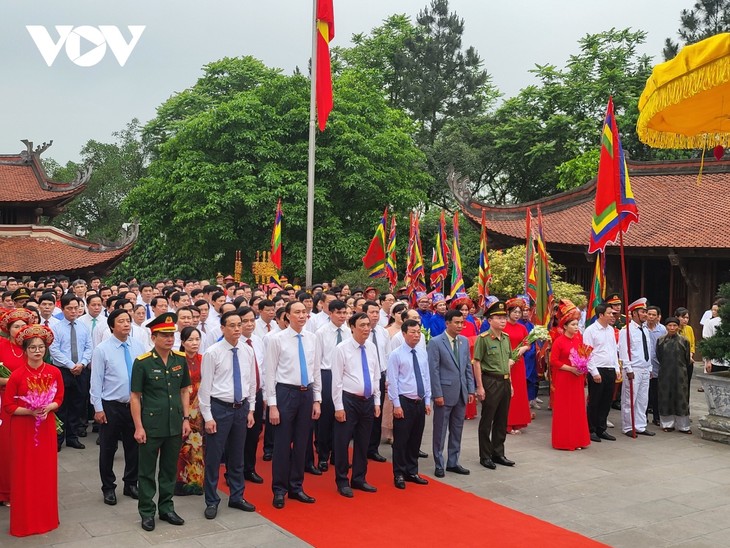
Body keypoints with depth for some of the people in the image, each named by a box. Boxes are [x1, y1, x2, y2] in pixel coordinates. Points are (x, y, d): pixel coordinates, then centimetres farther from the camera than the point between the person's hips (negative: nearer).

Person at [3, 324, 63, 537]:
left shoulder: (54, 372, -3)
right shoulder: (17, 375, -11)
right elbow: (8, 405, -7)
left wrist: (48, 407, -15)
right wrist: (29, 411, -20)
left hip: (46, 427, 2)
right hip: (22, 429, -2)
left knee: (46, 471, 9)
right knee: (24, 473, 4)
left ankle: (46, 517, 23)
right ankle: (25, 521, 16)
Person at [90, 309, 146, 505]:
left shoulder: (138, 347, 1)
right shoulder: (102, 349, -8)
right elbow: (96, 380, -7)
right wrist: (98, 408, -9)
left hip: (135, 404, 3)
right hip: (111, 406, -3)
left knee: (134, 447, 13)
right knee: (108, 449, 7)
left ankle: (131, 484, 29)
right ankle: (108, 488, 23)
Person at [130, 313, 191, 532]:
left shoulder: (180, 359, 2)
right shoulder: (142, 362, -10)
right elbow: (135, 396, -8)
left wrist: (186, 418, 5)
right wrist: (138, 427, -11)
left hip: (175, 425, 4)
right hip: (151, 426, -4)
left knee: (170, 470, 15)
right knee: (147, 471, 9)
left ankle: (166, 508, 29)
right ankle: (147, 512, 22)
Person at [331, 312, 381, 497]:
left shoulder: (371, 347, 6)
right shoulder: (342, 349, -10)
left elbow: (376, 376, 12)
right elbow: (337, 380, -10)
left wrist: (377, 401, 10)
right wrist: (339, 406, -13)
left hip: (368, 400, 5)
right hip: (349, 400, -5)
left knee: (363, 442, 14)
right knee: (343, 442, 1)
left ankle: (359, 479, 27)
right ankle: (342, 482, 16)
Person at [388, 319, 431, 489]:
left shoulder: (423, 354, 6)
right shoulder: (396, 354, -9)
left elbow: (427, 378, 11)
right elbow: (392, 381, -10)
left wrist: (427, 401, 8)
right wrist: (397, 405, -12)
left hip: (420, 402, 5)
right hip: (404, 402, -5)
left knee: (416, 439, 13)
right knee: (401, 440, 2)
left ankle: (412, 472, 25)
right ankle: (399, 475, 14)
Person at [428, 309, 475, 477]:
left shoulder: (464, 341, 9)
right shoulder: (435, 342, -9)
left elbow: (468, 367, 12)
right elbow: (433, 370, -11)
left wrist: (471, 390, 7)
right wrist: (437, 394, -14)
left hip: (461, 393, 6)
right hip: (444, 393, -6)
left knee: (457, 430, 12)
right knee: (440, 430, 4)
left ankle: (453, 463, 23)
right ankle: (439, 465, 15)